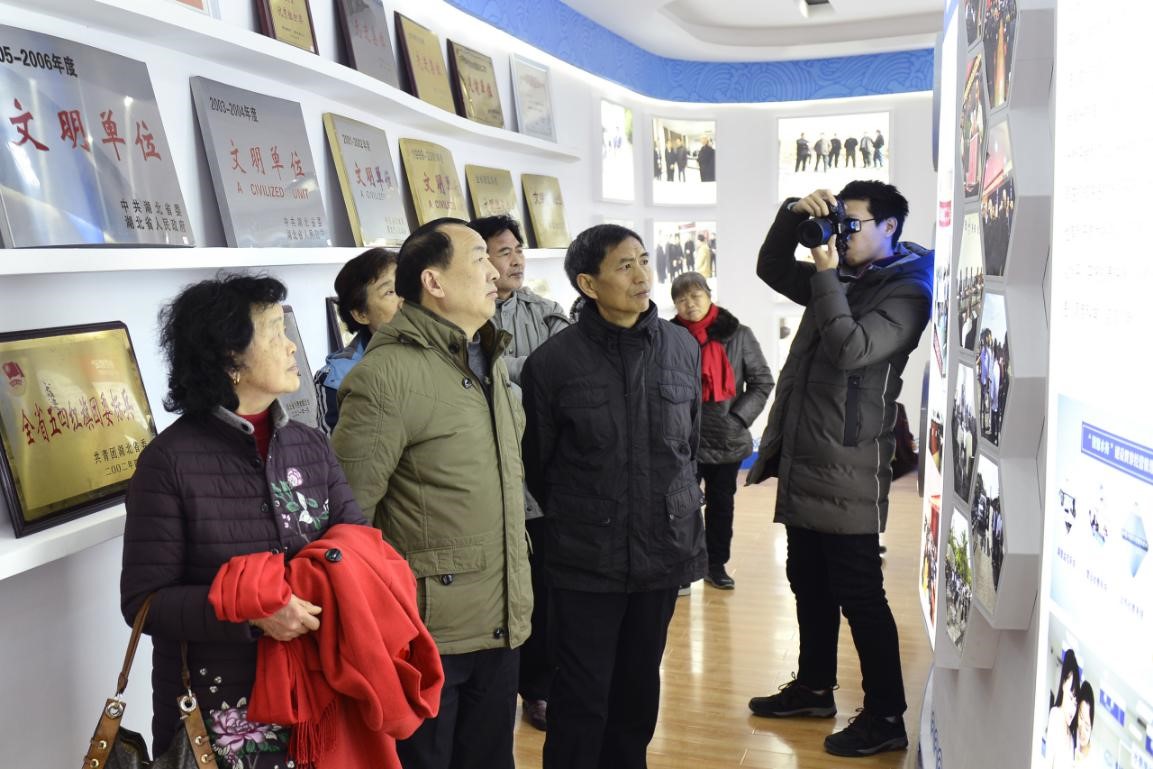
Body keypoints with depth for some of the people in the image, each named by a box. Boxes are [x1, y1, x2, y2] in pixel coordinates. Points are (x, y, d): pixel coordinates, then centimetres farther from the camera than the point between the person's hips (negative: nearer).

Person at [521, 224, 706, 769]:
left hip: (663, 550, 4)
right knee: (581, 700, 5)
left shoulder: (683, 349, 0)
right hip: (584, 560, -3)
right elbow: (537, 463, 1)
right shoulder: (552, 362, -11)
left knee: (639, 689, 18)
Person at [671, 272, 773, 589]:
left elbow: (762, 381, 1)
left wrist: (739, 417, -8)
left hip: (728, 440, 2)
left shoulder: (737, 334, -2)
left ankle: (716, 564, 29)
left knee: (721, 504, 14)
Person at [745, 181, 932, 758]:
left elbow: (850, 350, -23)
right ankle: (814, 688, 34)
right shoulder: (841, 280, 14)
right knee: (809, 584, 18)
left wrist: (827, 274, -17)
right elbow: (771, 269, 19)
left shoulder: (906, 293, -10)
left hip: (847, 474, -8)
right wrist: (793, 215, 3)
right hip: (804, 462, 9)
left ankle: (885, 718, 11)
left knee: (859, 597, -2)